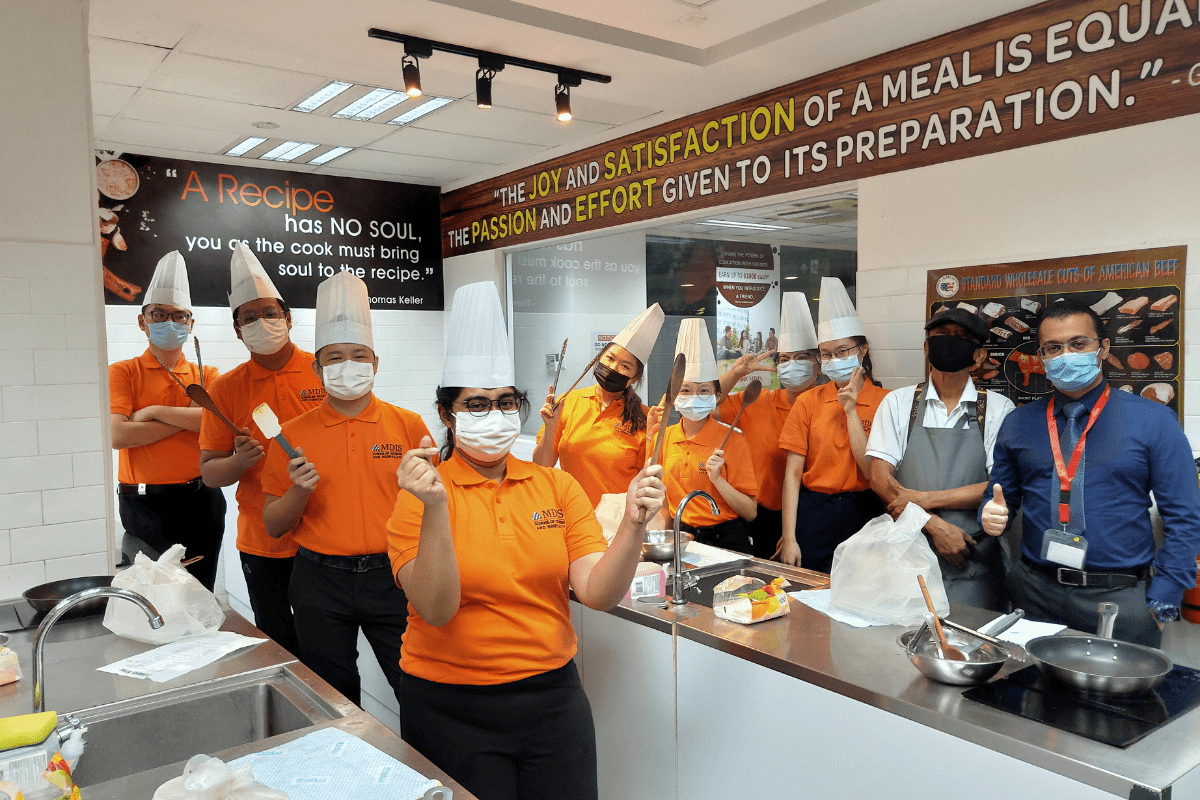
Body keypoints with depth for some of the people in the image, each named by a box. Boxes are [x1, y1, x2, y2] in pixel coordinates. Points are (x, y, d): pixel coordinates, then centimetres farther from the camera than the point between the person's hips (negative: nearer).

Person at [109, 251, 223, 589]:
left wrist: (155, 412, -13)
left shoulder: (206, 375, 9)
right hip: (145, 504, -2)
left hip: (202, 499, 2)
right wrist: (190, 418, -10)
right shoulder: (122, 372, 2)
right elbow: (117, 435, -14)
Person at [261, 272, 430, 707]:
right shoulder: (292, 436, 2)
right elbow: (273, 527, 5)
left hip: (391, 576, -1)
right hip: (320, 582, 1)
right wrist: (298, 492, -12)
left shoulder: (408, 425, 1)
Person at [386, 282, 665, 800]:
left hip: (553, 696, 3)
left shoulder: (558, 486, 0)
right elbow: (436, 610, -19)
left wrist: (633, 525, -26)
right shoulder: (421, 496, -8)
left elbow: (598, 593, -9)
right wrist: (434, 508, -31)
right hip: (452, 711, -2)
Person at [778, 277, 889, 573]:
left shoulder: (884, 401, -2)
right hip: (812, 515, 1)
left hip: (863, 515, -1)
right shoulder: (808, 402, 2)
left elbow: (873, 471, -11)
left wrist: (850, 409, -12)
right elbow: (792, 473, -1)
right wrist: (789, 537, -7)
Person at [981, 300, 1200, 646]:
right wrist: (991, 514, -8)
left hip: (1121, 602, -2)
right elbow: (999, 497, 16)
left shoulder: (1154, 421, 0)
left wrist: (1161, 604, -8)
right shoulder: (1017, 424, 7)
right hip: (1035, 594, 2)